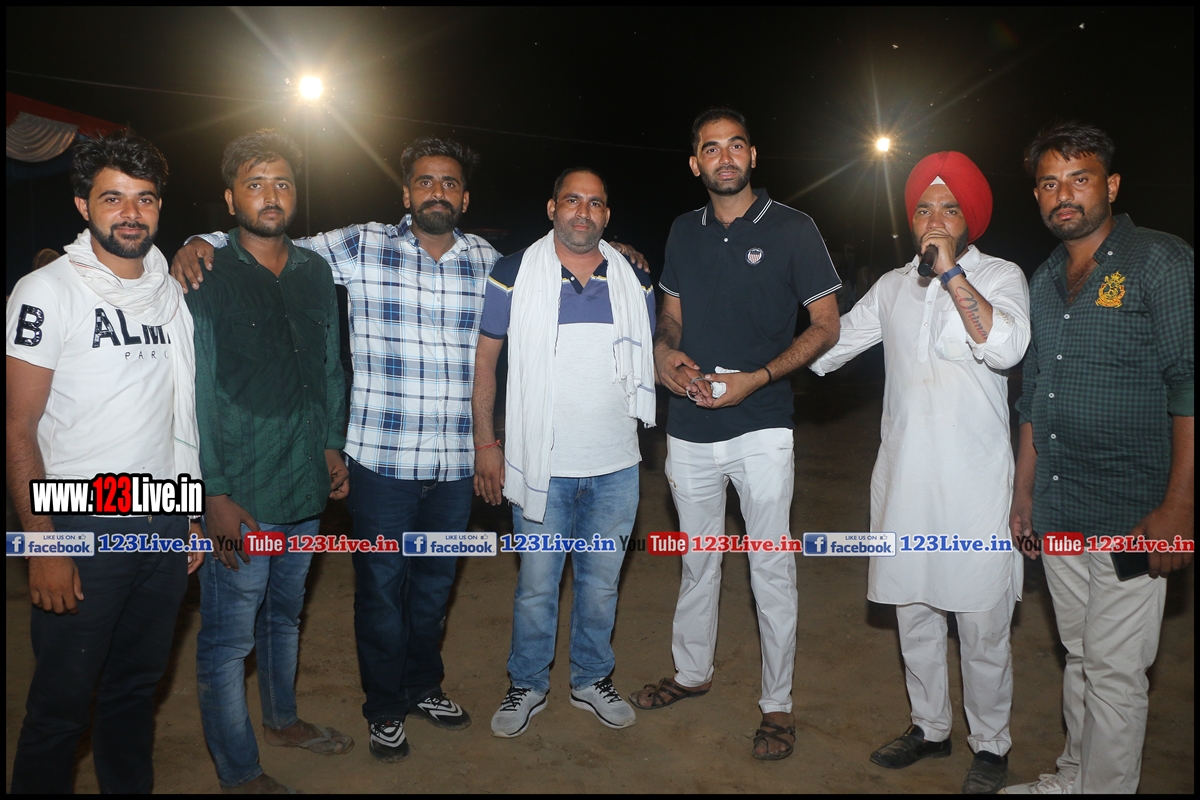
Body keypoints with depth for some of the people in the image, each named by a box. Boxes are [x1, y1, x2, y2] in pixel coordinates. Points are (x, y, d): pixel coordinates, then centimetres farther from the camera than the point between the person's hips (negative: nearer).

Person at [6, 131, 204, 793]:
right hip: (83, 531, -4)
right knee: (61, 701, 7)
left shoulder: (174, 293, 8)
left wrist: (196, 516, 11)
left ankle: (131, 785, 34)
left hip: (164, 525, 5)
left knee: (138, 686, 17)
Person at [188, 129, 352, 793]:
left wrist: (331, 443, 13)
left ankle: (282, 720, 44)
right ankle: (239, 773, 22)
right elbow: (195, 394, -12)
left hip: (306, 487, 6)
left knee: (284, 614, 23)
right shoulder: (205, 277, -10)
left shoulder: (316, 272, 7)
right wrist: (215, 495, -15)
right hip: (239, 498, -5)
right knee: (227, 639, 4)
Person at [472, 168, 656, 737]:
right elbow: (484, 357, 0)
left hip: (616, 466, 3)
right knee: (537, 586, 9)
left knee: (601, 584, 16)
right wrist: (484, 441, -3)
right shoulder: (515, 274, -3)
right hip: (542, 465, -2)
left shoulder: (634, 281, 5)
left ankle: (591, 680, 36)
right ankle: (527, 685, 31)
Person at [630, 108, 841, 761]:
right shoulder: (685, 231, 10)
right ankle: (692, 671, 36)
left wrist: (756, 378, -15)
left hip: (761, 426, -4)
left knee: (771, 569, 2)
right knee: (696, 559, 18)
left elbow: (825, 326, -3)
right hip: (690, 427, 5)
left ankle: (777, 703, 18)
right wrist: (666, 354, -5)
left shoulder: (791, 229, -3)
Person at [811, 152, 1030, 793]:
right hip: (904, 475, 5)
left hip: (974, 481, -4)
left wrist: (951, 272, -17)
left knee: (981, 626, 3)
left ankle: (991, 745, 24)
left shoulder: (1000, 276, -1)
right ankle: (929, 728, 34)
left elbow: (1005, 347, -20)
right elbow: (828, 347, 16)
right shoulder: (893, 287, 12)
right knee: (913, 613, 15)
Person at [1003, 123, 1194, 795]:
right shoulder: (1045, 281, 13)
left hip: (1130, 514, -6)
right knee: (1080, 655, 18)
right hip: (1059, 512, 6)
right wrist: (1025, 492, 17)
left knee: (1114, 670, 2)